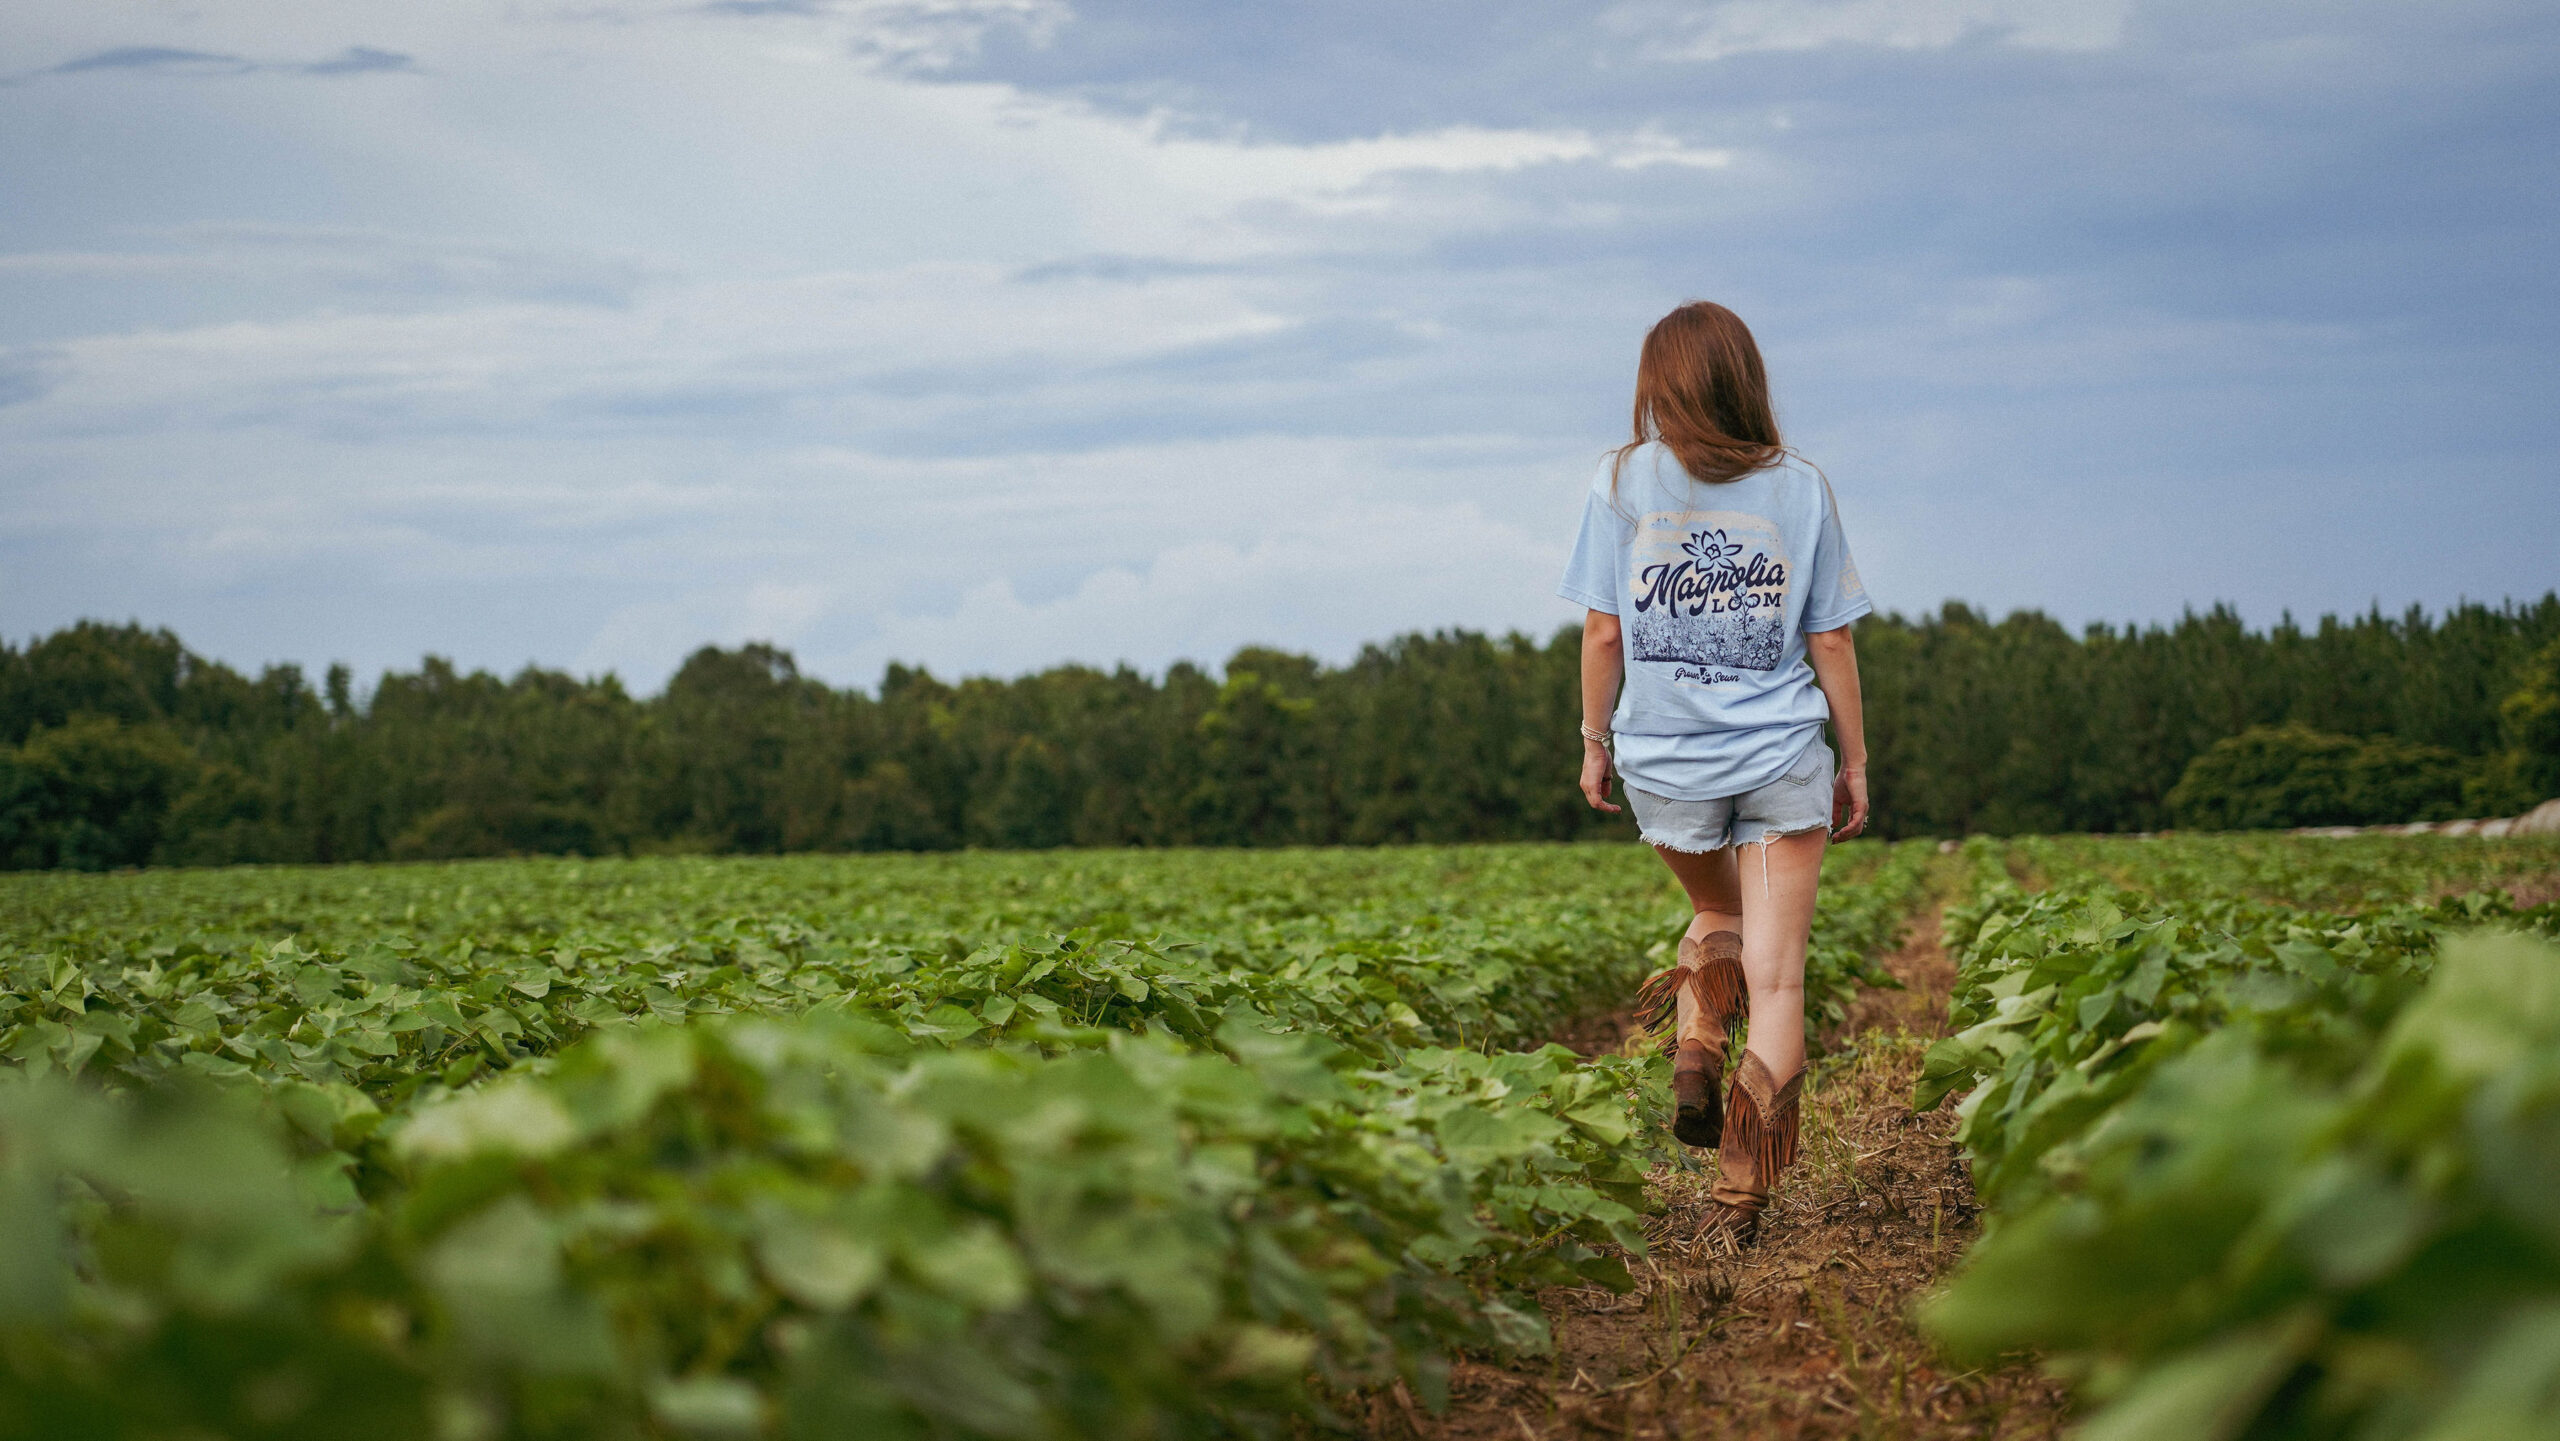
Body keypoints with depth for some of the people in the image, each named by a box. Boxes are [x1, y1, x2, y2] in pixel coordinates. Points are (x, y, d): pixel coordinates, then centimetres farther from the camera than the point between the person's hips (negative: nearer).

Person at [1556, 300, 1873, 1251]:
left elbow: (1602, 632, -2)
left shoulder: (1623, 483, -3)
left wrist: (1594, 742, 11)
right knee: (1775, 976, 2)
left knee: (1716, 915, 28)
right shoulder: (1801, 489, 0)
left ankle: (1694, 1057, 4)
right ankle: (1740, 1195, -3)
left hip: (1665, 760, 1)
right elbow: (1831, 642, 2)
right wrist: (1854, 762, 12)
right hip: (1781, 756, -1)